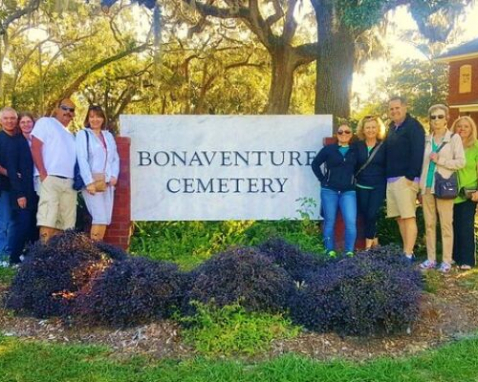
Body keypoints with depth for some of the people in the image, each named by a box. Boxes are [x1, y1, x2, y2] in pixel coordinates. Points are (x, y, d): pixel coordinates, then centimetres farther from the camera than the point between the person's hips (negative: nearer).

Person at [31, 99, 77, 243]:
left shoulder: (71, 135, 28)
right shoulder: (45, 122, 8)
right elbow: (35, 147, -4)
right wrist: (43, 174, -13)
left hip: (69, 182, 7)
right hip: (50, 178, -7)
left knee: (65, 224, 1)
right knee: (48, 220, -14)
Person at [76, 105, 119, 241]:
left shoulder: (109, 136, 19)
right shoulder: (83, 134, 3)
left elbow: (116, 158, 16)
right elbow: (82, 159, -7)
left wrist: (114, 176, -2)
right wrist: (89, 182, -17)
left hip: (107, 183, 6)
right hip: (92, 182, -5)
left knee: (105, 220, 2)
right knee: (100, 218, -15)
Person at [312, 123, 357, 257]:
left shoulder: (355, 151, 7)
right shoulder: (329, 149, 3)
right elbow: (315, 164, 6)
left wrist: (354, 180, -1)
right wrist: (323, 179, 0)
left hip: (348, 191, 1)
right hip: (329, 190, 0)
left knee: (351, 222, -11)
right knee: (329, 222, 5)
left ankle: (349, 251, 0)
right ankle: (330, 250, 15)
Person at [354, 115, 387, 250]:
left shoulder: (384, 146, -1)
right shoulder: (357, 146, 5)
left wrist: (388, 184, -4)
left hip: (379, 186, -3)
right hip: (361, 187, 3)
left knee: (372, 214, -13)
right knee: (365, 215, 5)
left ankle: (368, 246, -1)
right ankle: (374, 242, 20)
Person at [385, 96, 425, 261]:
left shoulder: (413, 126, -6)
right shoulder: (392, 127, 19)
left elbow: (417, 153, -15)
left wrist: (411, 176, -21)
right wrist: (387, 175, 14)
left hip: (405, 178, -8)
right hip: (391, 179, 9)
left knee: (408, 217, -9)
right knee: (400, 218, 10)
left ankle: (409, 255, -9)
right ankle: (406, 251, 17)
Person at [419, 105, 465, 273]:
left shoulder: (454, 138, 1)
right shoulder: (426, 139, 12)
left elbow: (461, 162, -5)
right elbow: (423, 163, 11)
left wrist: (440, 160, -12)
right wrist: (420, 187, 6)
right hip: (427, 187, 4)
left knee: (446, 224, -3)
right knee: (429, 224, 6)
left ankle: (446, 261, 3)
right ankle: (431, 259, 13)